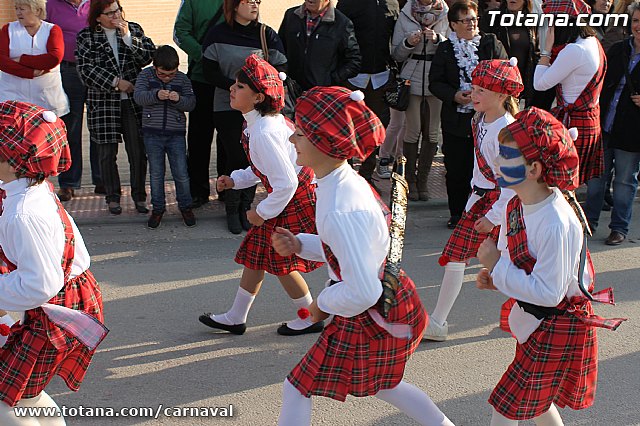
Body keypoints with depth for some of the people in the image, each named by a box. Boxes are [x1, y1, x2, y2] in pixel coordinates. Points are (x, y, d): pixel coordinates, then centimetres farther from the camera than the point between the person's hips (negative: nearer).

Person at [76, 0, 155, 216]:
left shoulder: (134, 29, 9)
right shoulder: (86, 37, 4)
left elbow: (148, 56, -2)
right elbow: (86, 69, -6)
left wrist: (128, 37, -13)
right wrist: (116, 82, -12)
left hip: (134, 101, 1)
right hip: (103, 102, -1)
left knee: (138, 151, -1)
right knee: (107, 153, 3)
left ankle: (139, 196, 12)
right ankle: (113, 197, 16)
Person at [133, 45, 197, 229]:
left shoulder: (183, 79, 2)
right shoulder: (146, 75, 0)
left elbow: (191, 103, -1)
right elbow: (138, 96, -12)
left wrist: (179, 99, -22)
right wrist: (156, 95, -29)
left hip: (176, 134, 0)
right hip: (152, 133, 0)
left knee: (181, 174, 2)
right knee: (156, 174, 7)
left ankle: (185, 206, 20)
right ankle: (158, 208, 21)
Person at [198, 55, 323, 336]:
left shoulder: (263, 134, -29)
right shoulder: (266, 120, 2)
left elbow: (286, 182, -30)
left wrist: (262, 213, -17)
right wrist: (234, 180, 7)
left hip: (295, 200, -10)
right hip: (288, 197, 10)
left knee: (282, 263, 7)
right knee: (255, 254, 16)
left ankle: (311, 318, 28)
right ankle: (235, 318, 30)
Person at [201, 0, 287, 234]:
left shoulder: (267, 34, 1)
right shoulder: (218, 34, -2)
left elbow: (280, 68, 1)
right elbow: (209, 70, -3)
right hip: (227, 107, -1)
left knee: (253, 158, 1)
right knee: (236, 157, -4)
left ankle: (245, 208, 16)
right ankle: (232, 210, 12)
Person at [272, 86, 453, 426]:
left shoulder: (341, 211, -32)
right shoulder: (347, 183, -2)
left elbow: (362, 293, -32)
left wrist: (322, 304, -13)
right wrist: (299, 245, 0)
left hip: (372, 319, -10)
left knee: (298, 388, 4)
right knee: (380, 383, 32)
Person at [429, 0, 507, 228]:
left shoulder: (491, 44, 4)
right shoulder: (444, 49, 6)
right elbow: (435, 83, 4)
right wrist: (454, 95, -13)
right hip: (455, 120, 1)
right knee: (456, 170, 5)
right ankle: (457, 214, 19)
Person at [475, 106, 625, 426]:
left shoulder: (556, 224, -31)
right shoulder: (518, 205, -4)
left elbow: (548, 293, -29)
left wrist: (496, 265, -24)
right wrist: (495, 276, -8)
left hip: (557, 330, -9)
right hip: (533, 321, 9)